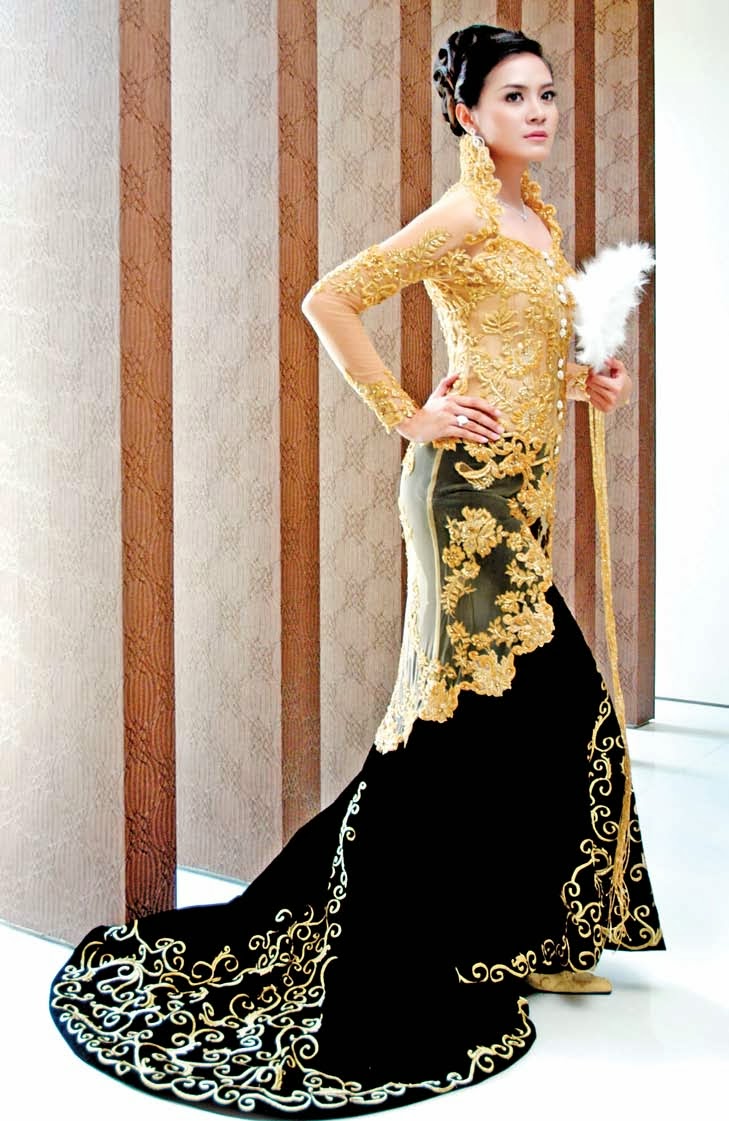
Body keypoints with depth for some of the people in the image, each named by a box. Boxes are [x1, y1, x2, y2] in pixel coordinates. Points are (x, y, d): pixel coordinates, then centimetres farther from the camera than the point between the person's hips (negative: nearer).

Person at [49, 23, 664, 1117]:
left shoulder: (532, 210, 17)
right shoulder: (466, 214, -11)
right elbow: (330, 299, -19)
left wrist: (580, 382, 10)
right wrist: (406, 417, -15)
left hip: (517, 491, 9)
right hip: (472, 486, -9)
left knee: (556, 702, 12)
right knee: (465, 710, -4)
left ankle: (527, 942, 28)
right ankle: (395, 977, 13)